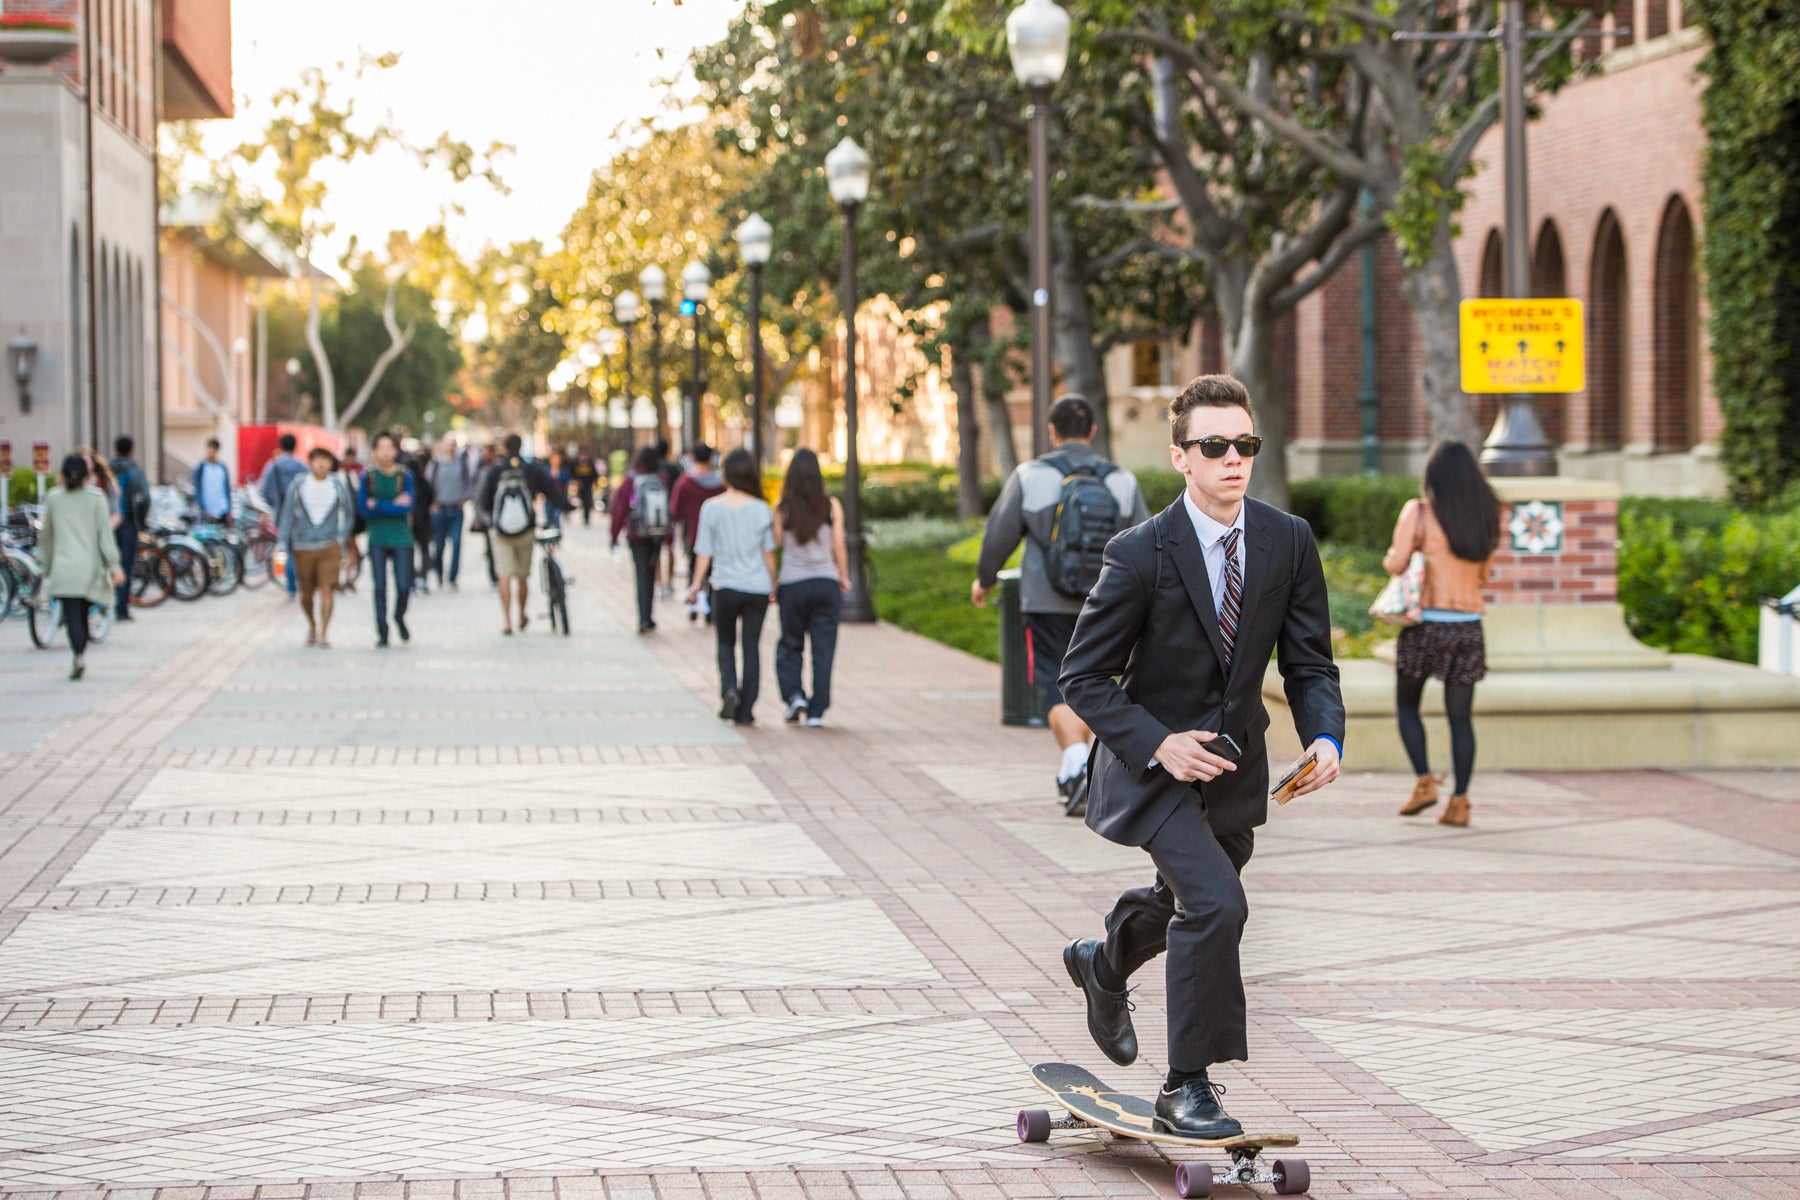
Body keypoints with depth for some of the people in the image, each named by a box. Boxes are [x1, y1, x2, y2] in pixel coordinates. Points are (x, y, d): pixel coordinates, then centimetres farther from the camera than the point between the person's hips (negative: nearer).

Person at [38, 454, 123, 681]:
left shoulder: (53, 499, 5)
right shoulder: (96, 498, 0)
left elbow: (46, 535, 13)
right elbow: (105, 533, -3)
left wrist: (45, 564, 24)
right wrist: (114, 566, -3)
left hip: (63, 566, -1)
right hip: (90, 565, 1)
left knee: (72, 614, -6)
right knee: (82, 613, 15)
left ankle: (78, 655, -24)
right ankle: (80, 655, 19)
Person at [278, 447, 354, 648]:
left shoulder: (338, 485, 2)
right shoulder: (298, 485, 0)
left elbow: (348, 512, 14)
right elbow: (288, 514, 4)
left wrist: (342, 537, 7)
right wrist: (283, 543, 1)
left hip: (330, 546, -1)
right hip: (303, 547, 1)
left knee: (327, 589, -13)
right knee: (306, 593, 8)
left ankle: (323, 633, -8)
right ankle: (312, 625, 35)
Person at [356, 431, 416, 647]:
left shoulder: (405, 476, 1)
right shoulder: (367, 476, 1)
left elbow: (407, 508, -10)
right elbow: (363, 509, -5)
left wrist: (378, 506, -13)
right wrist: (394, 505, -11)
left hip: (401, 538, 0)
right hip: (377, 538, 0)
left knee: (403, 586, -6)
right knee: (380, 587, -2)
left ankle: (399, 618, 22)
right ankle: (382, 631, 7)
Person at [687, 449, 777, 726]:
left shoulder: (712, 507, -4)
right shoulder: (761, 509, -2)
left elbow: (705, 550, -3)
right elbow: (768, 551, 1)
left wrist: (697, 583, 8)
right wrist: (773, 584, 12)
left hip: (725, 586, 0)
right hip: (758, 587, 1)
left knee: (725, 643, 17)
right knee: (752, 647, 6)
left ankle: (729, 689, -7)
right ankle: (745, 711, 5)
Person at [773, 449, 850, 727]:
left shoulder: (783, 509, -5)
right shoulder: (831, 506, -3)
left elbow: (776, 547, -1)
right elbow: (839, 546, 0)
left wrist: (774, 584, 9)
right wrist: (844, 578, 14)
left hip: (792, 585, 0)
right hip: (826, 583, 0)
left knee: (790, 645, 16)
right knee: (823, 648, 5)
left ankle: (794, 695, -3)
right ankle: (816, 712, 4)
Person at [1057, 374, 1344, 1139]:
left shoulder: (1288, 542, -8)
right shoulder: (1141, 553, -21)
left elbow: (1308, 662, -1)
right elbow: (1082, 677, -15)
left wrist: (1325, 738, -21)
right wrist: (1159, 746, -26)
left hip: (1234, 761, 6)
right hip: (1154, 759, -6)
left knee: (1184, 903, 25)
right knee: (1215, 903, -23)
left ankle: (1102, 966, 58)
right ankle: (1185, 1089, -10)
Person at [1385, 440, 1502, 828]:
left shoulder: (1419, 512, -7)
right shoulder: (1486, 517, 7)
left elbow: (1396, 564, -11)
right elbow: (1482, 577, 15)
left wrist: (1390, 558, 10)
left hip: (1426, 622, -3)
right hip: (1468, 625, 3)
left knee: (1406, 705, 14)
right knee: (1461, 716, 5)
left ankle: (1424, 781, -1)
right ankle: (1460, 801, 2)